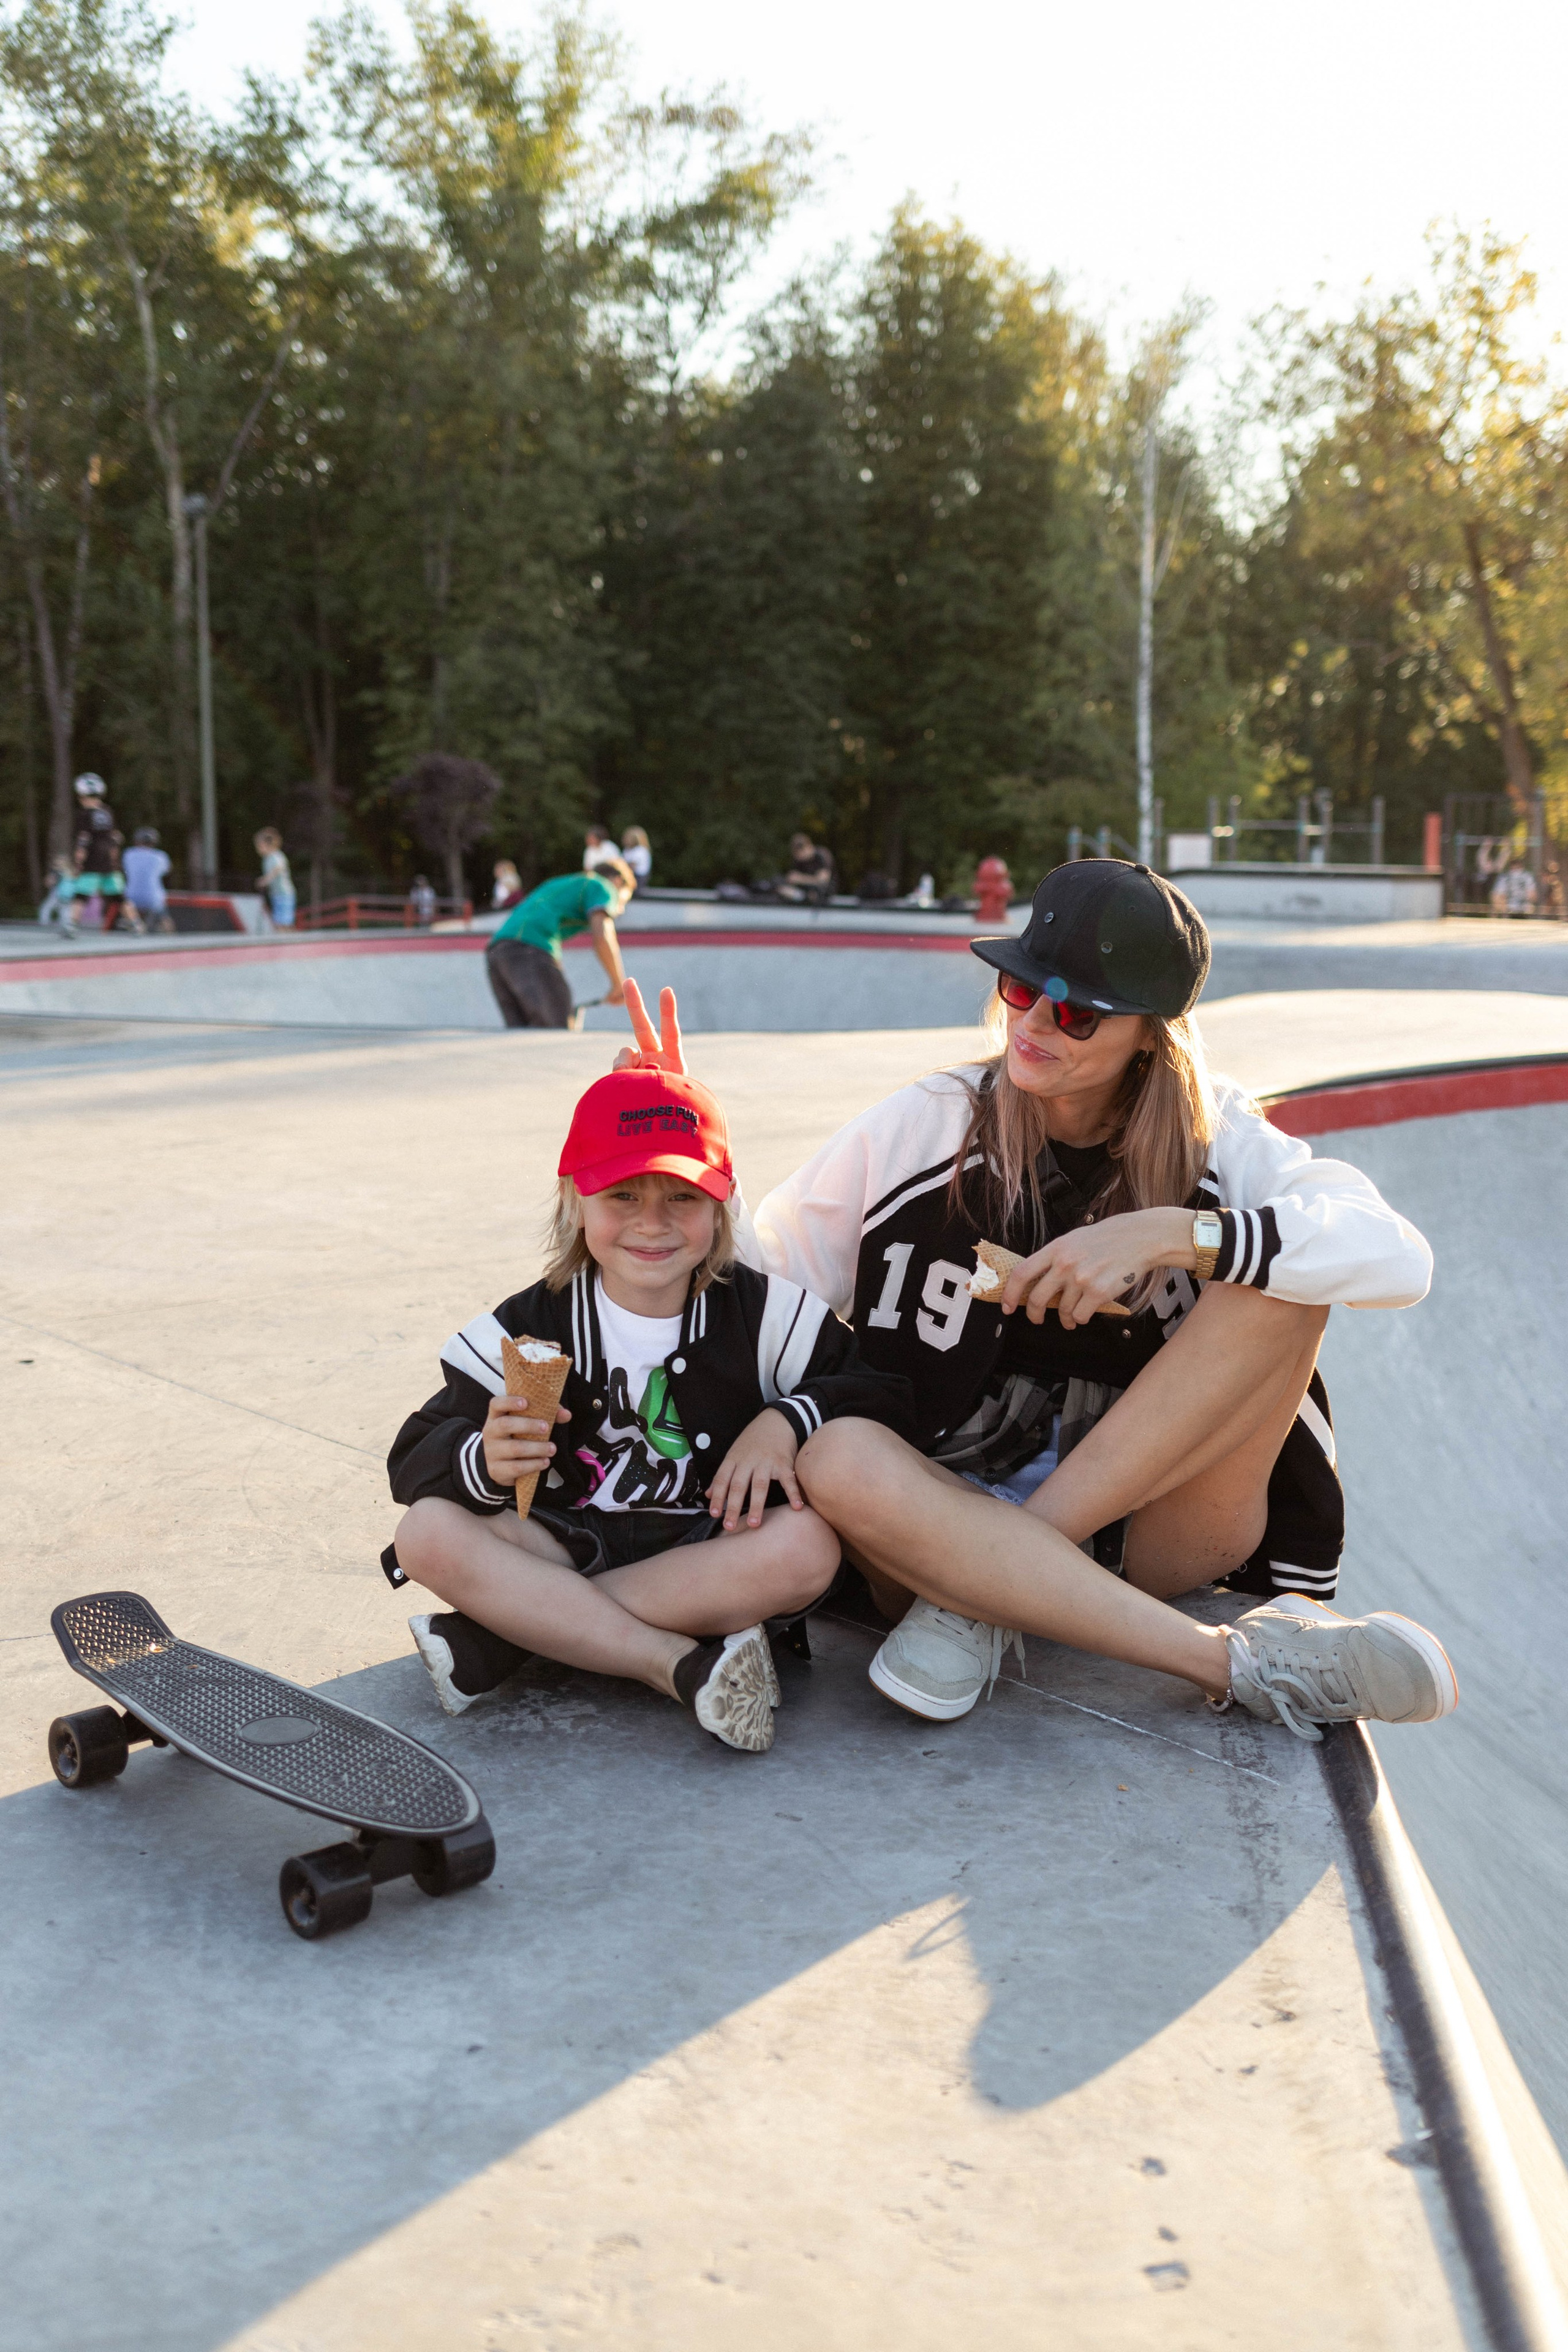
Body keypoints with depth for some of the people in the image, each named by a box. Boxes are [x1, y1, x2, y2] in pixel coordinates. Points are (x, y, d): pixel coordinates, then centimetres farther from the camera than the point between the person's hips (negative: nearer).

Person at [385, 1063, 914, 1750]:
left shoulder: (766, 1316, -2)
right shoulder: (525, 1329, -3)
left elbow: (885, 1392, 4)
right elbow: (415, 1457, -6)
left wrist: (788, 1419, -15)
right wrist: (486, 1461, -29)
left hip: (712, 1552, 0)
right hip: (570, 1545, 1)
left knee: (808, 1546, -32)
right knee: (428, 1533, -25)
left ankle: (497, 1634, -27)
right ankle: (684, 1664, -30)